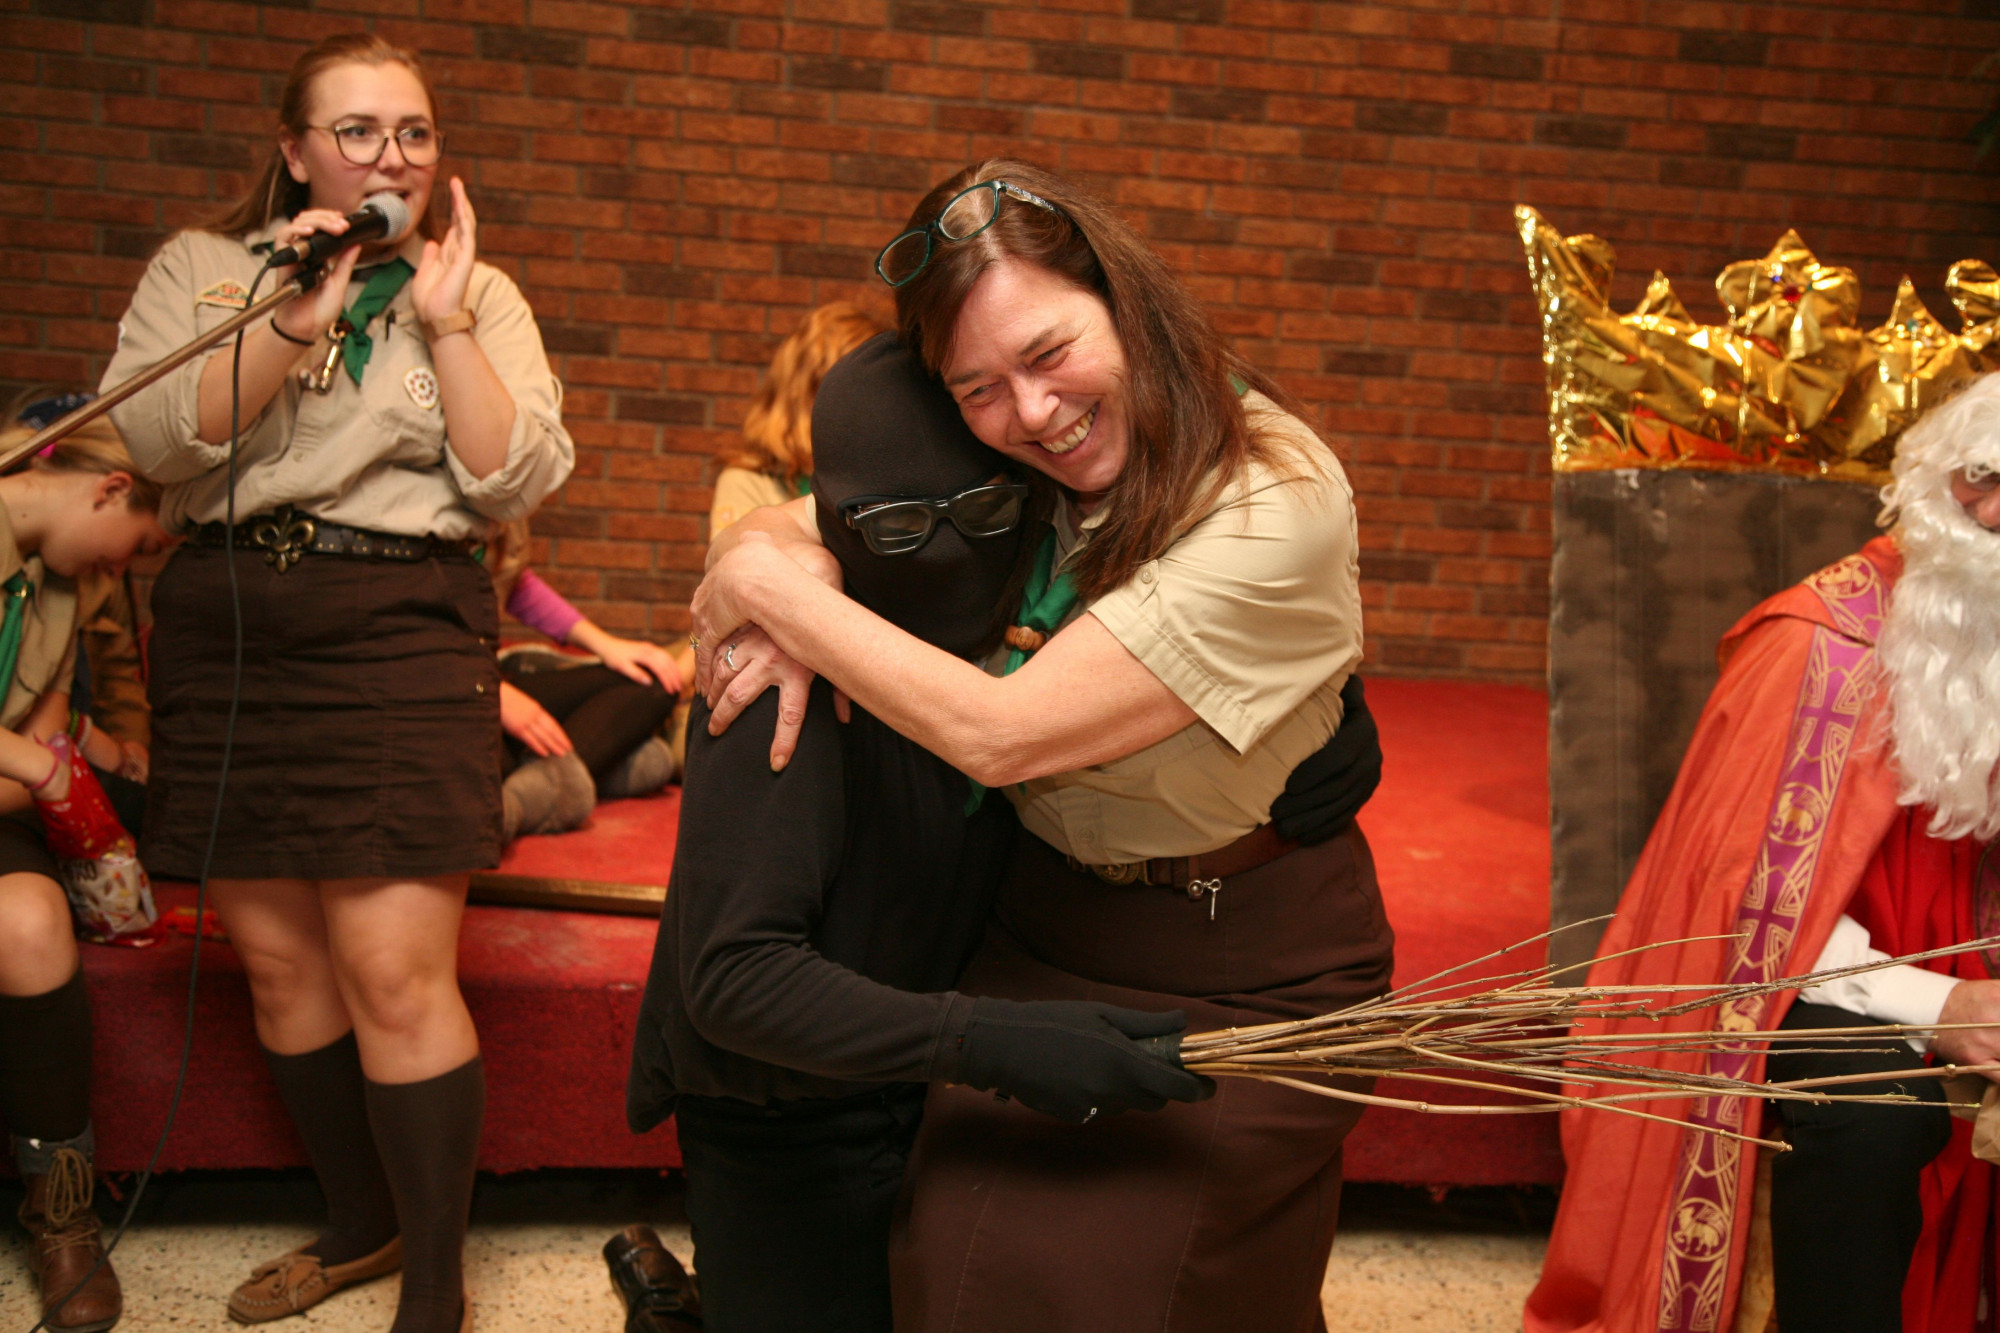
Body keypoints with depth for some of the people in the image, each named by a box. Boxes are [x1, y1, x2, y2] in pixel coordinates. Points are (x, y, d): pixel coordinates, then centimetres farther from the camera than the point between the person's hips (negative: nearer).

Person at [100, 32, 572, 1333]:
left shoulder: (479, 294, 9)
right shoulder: (201, 268, 10)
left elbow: (516, 481, -3)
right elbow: (156, 441, -6)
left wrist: (446, 323, -8)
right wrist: (294, 324, -14)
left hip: (402, 635, -2)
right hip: (228, 626, 3)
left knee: (394, 972, -10)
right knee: (277, 955, 9)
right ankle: (363, 1223, 29)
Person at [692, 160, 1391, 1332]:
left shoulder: (1276, 508, -26)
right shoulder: (1018, 472, -5)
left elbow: (999, 733, -29)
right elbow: (791, 524, 6)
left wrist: (766, 590, -20)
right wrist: (787, 620, -19)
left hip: (1233, 979, -5)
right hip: (1040, 918, 5)